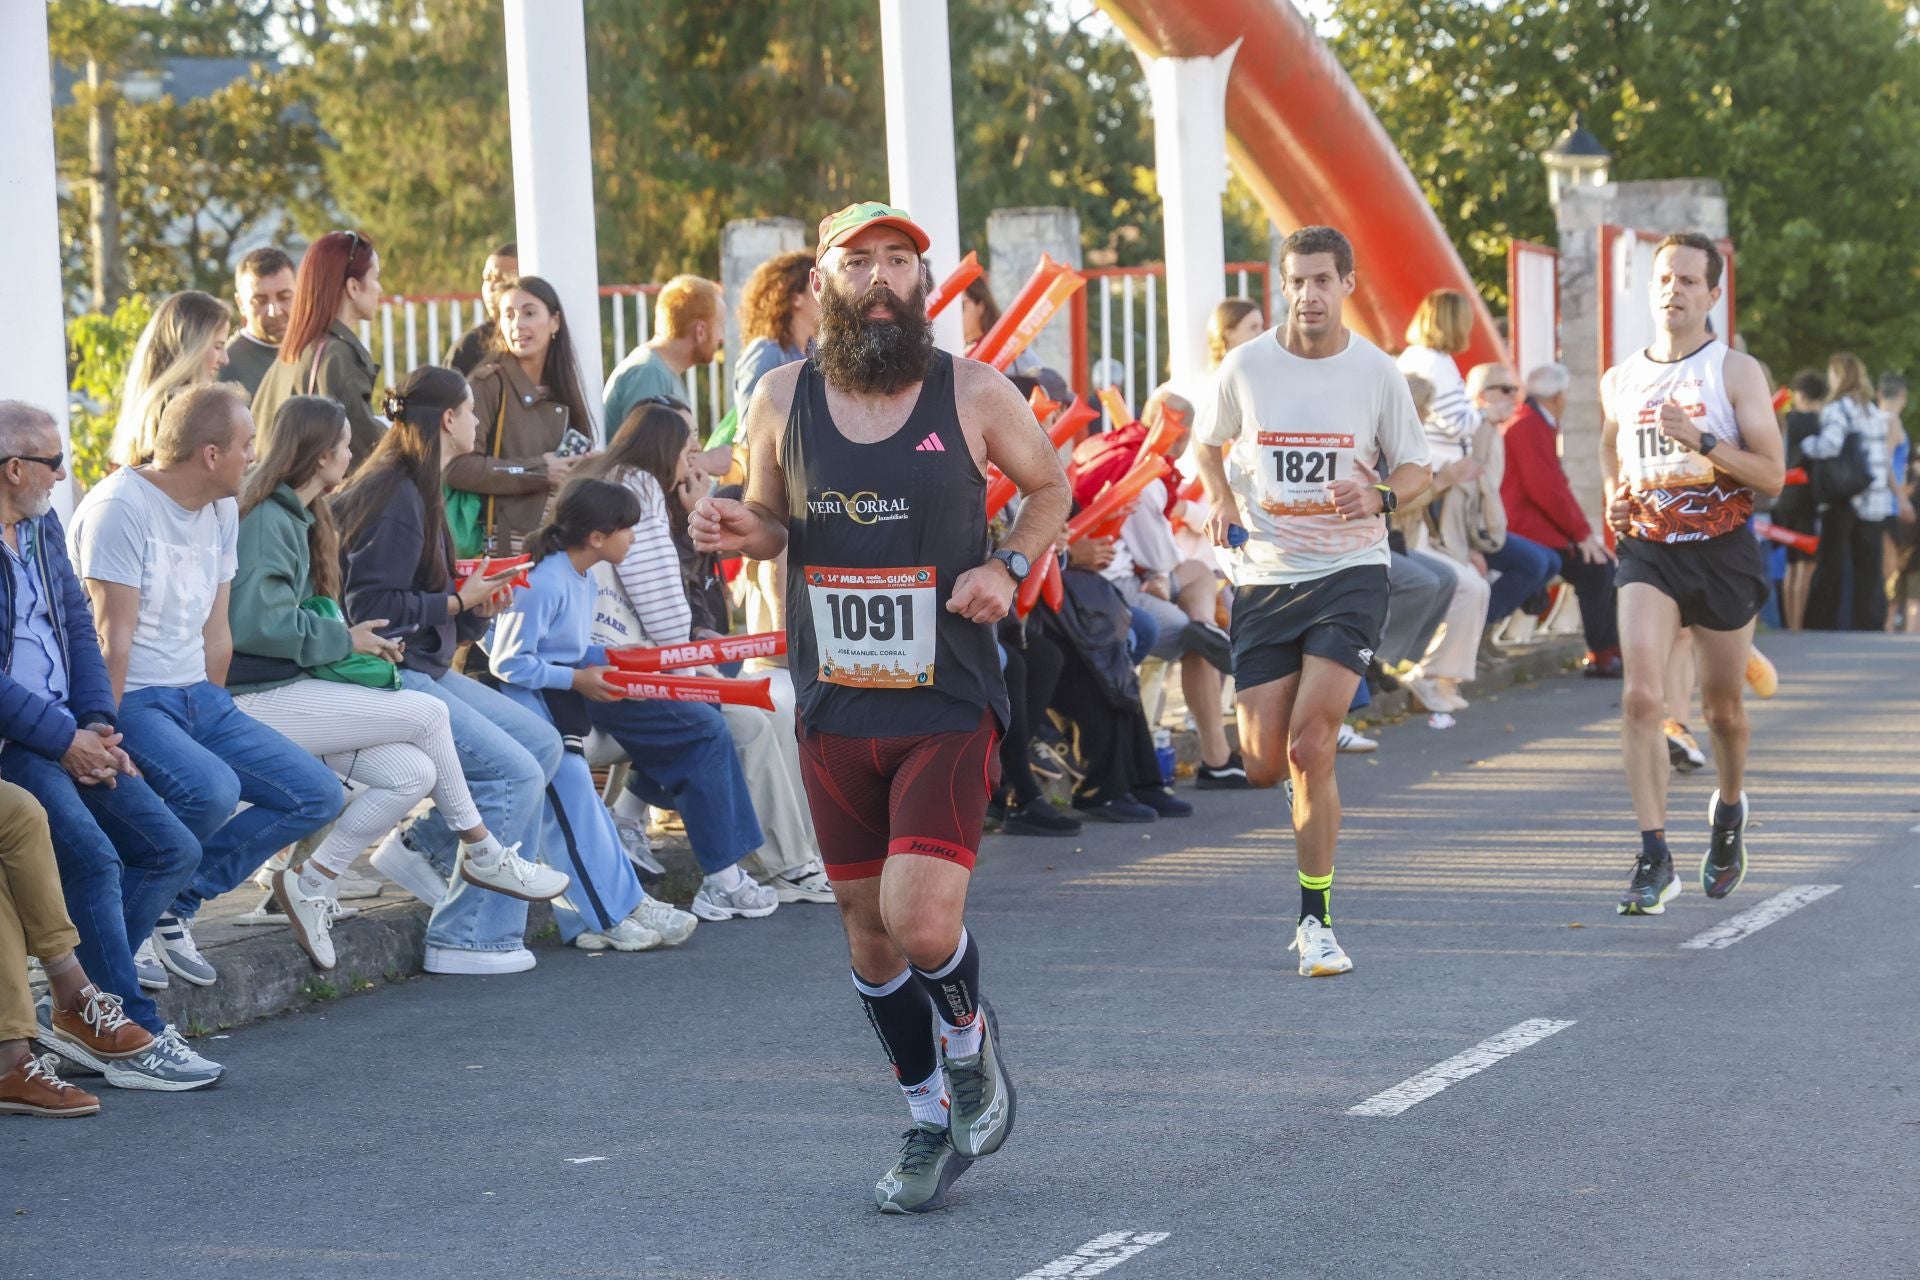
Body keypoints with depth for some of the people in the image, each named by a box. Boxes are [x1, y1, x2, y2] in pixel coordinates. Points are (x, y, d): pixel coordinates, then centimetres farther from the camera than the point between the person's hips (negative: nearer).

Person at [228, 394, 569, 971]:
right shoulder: (267, 519, -14)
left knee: (412, 772, -8)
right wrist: (344, 639, -12)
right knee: (427, 714, -11)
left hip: (291, 688, 10)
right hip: (259, 700, -10)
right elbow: (256, 625, -24)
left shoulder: (295, 516, 17)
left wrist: (354, 639, 6)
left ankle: (312, 885, -4)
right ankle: (482, 854, 5)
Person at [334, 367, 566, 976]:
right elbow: (369, 608, -21)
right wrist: (457, 602, -12)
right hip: (382, 675, -10)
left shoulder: (417, 491, 17)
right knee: (516, 772, -16)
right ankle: (464, 937, -11)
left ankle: (422, 847, 7)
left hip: (420, 670, 10)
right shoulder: (392, 497, -14)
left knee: (541, 742, 4)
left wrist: (476, 605, 1)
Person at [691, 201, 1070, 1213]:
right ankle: (933, 1119, 32)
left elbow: (1050, 487, 11)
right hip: (836, 711, 3)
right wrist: (736, 530, -9)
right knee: (869, 930, 11)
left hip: (949, 707, -3)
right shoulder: (783, 398, 0)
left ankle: (970, 1042, 18)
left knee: (923, 920, -17)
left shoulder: (973, 393, -5)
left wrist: (1008, 566, -7)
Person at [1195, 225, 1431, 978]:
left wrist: (1380, 497, -16)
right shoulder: (1245, 367, 1)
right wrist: (1221, 501, -4)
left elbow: (1417, 470, 7)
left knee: (1310, 746, -16)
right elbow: (1211, 446, 17)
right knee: (1264, 768, 0)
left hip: (1349, 573, -2)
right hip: (1264, 577, 2)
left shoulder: (1378, 374, -2)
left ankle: (1315, 921, -4)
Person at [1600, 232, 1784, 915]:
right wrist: (1614, 501, 3)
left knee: (1722, 707, 12)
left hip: (1723, 553, -1)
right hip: (1648, 552, 1)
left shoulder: (1737, 372, -4)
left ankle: (1729, 811, 43)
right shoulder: (1618, 380, 7)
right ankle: (1654, 860, -18)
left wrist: (1700, 438, -23)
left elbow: (1772, 475, -11)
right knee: (1641, 697, -18)